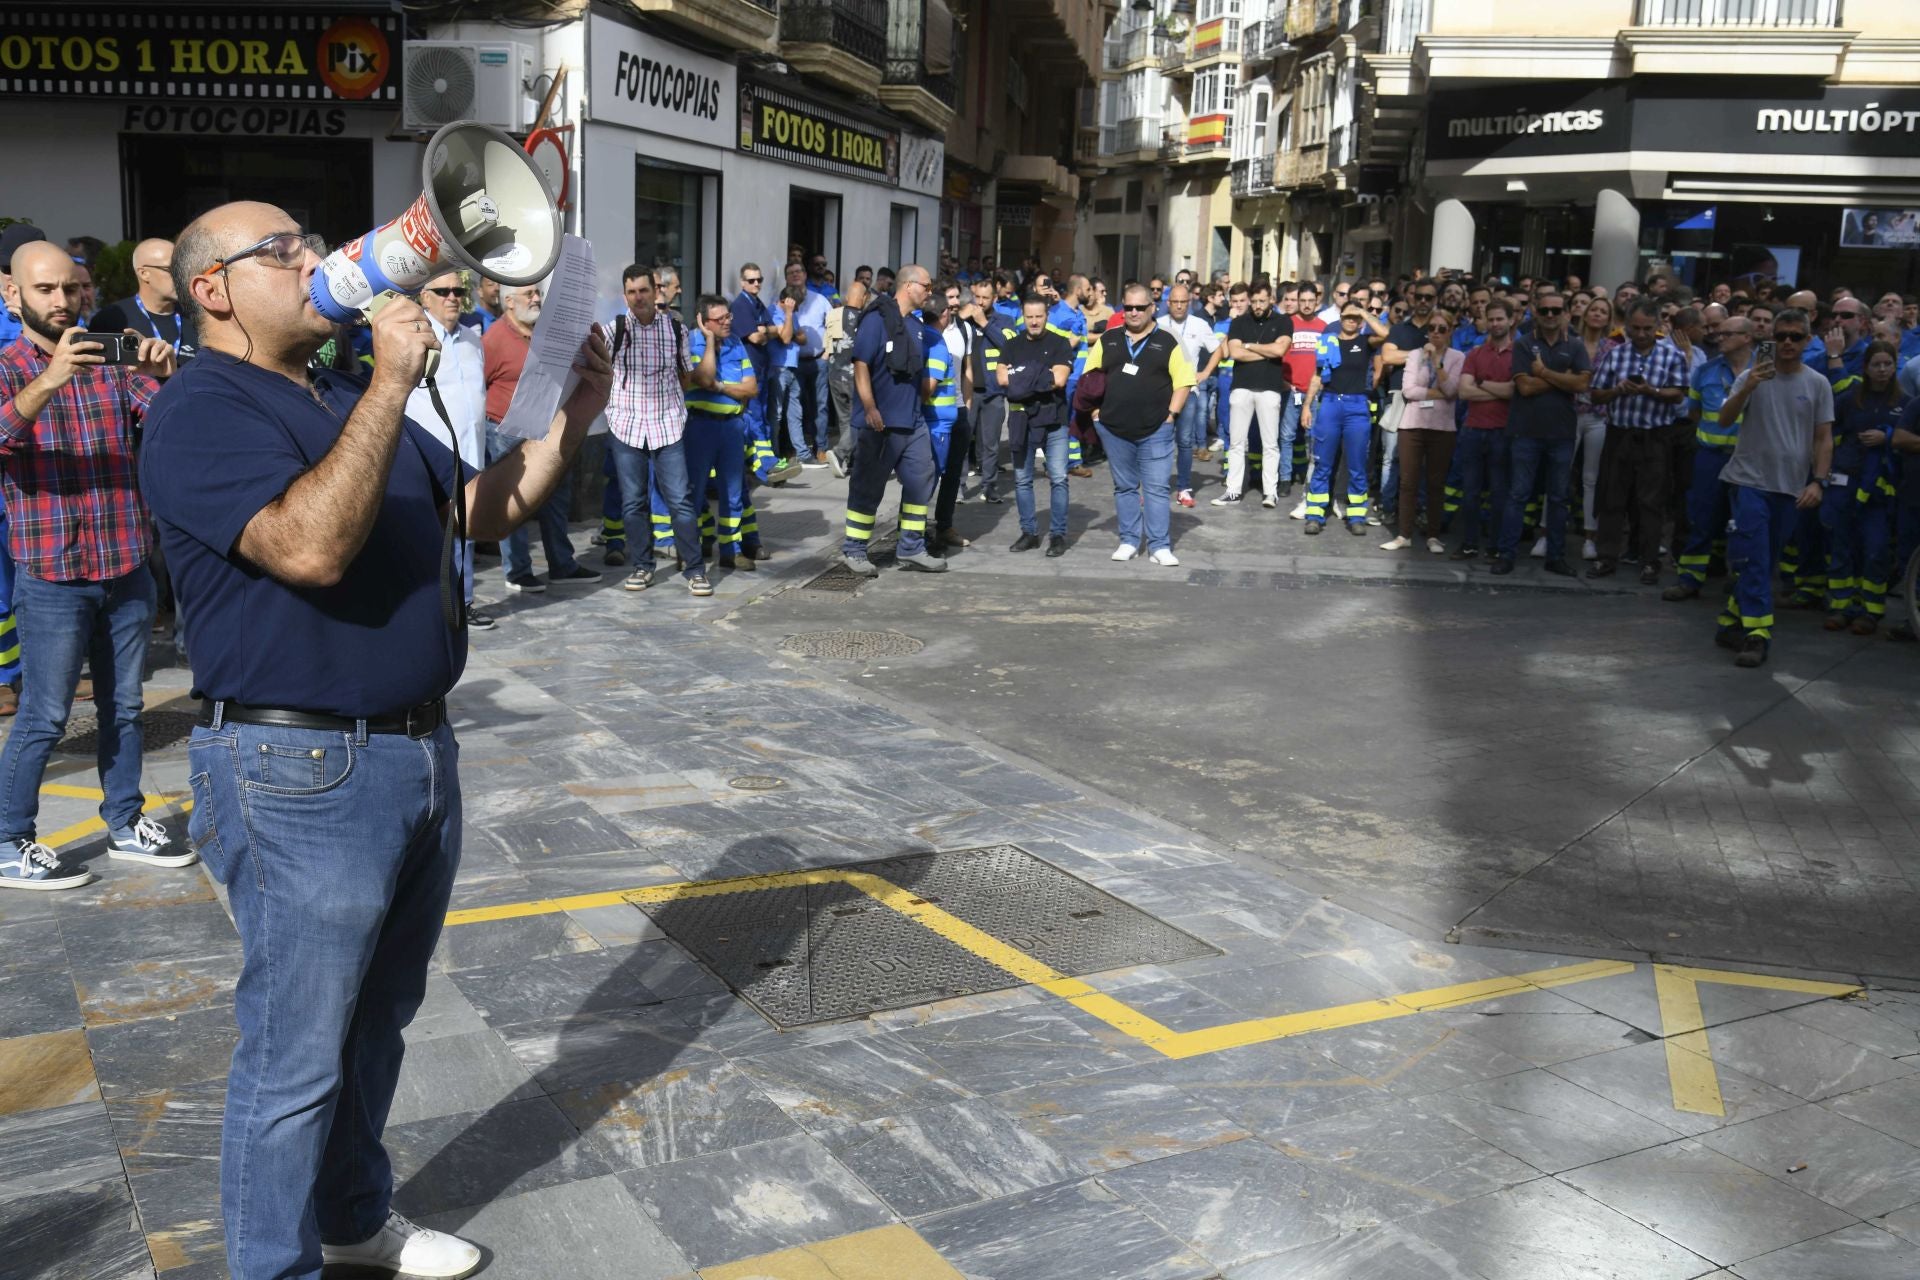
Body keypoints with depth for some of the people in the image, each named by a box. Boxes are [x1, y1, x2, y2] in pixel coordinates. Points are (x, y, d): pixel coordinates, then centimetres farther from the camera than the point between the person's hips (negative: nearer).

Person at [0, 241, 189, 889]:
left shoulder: (111, 364, 8)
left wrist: (164, 374, -23)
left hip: (128, 570, 4)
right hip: (54, 578, -4)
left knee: (123, 708, 14)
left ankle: (125, 824, 27)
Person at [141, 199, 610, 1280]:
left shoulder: (356, 400, 15)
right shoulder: (201, 414, -13)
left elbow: (480, 509, 16)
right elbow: (309, 546, -29)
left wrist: (569, 419, 2)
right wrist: (391, 384, -26)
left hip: (419, 749, 9)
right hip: (301, 773, -9)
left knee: (379, 1020, 21)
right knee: (297, 1051, 3)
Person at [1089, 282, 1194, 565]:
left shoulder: (1168, 341, 1)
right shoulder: (1108, 340, 9)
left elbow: (1183, 382, 0)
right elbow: (1089, 378, 13)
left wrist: (1171, 414, -7)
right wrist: (1096, 407, 2)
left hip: (1156, 430, -3)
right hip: (1114, 428, 3)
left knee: (1156, 488, -2)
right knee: (1124, 487, 10)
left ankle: (1159, 546, 1)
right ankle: (1129, 541, 19)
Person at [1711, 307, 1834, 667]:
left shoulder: (1818, 384, 5)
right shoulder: (1753, 376, 1)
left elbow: (1823, 438, 6)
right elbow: (1725, 418, -9)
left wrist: (1818, 481, -6)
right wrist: (1747, 388, -26)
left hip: (1790, 488, 3)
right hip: (1750, 480, -3)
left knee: (1764, 563, 9)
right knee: (1752, 561, -12)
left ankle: (1732, 621, 21)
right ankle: (1756, 633, -13)